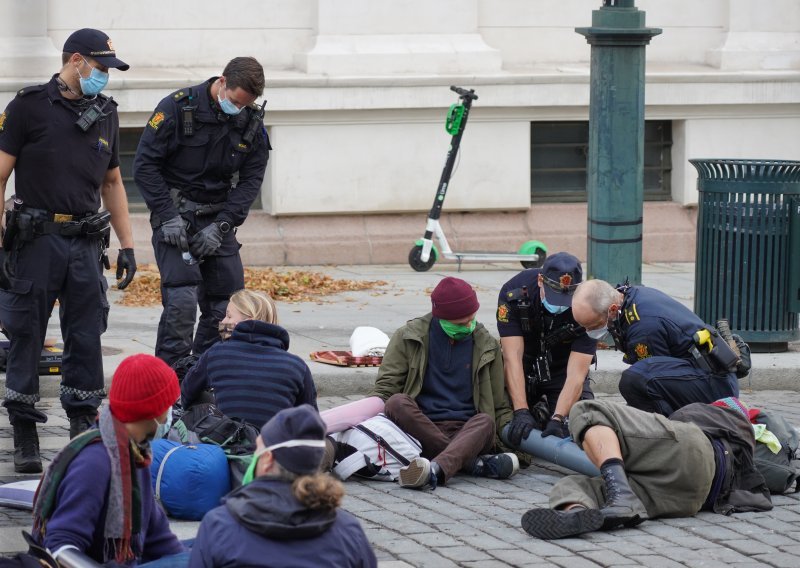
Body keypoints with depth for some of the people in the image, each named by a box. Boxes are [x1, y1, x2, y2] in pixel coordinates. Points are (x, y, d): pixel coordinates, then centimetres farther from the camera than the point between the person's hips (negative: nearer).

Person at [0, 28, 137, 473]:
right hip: (38, 239, -4)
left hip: (87, 243, 4)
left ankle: (85, 433, 12)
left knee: (87, 340, 4)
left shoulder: (105, 113, 13)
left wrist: (127, 245, 15)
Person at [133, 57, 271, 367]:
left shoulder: (252, 123, 0)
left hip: (218, 218, 5)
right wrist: (168, 217, -16)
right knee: (182, 300, -18)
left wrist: (221, 227, -10)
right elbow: (144, 164, -10)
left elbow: (250, 180, 2)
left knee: (225, 303, 1)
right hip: (175, 216, -5)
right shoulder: (177, 107, -13)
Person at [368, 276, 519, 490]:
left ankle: (436, 470, -63)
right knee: (397, 402, -32)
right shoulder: (409, 338, 10)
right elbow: (384, 388, 6)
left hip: (467, 432, 1)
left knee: (485, 421, -33)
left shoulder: (486, 345, 16)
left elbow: (499, 408, 18)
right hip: (419, 431, -1)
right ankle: (473, 462, -37)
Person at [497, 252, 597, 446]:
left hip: (562, 366, 0)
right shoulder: (513, 292, -29)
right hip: (525, 364, 0)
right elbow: (512, 357, -31)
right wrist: (521, 412, -41)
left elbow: (575, 374, -31)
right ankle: (534, 409, 17)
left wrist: (556, 420, -45)